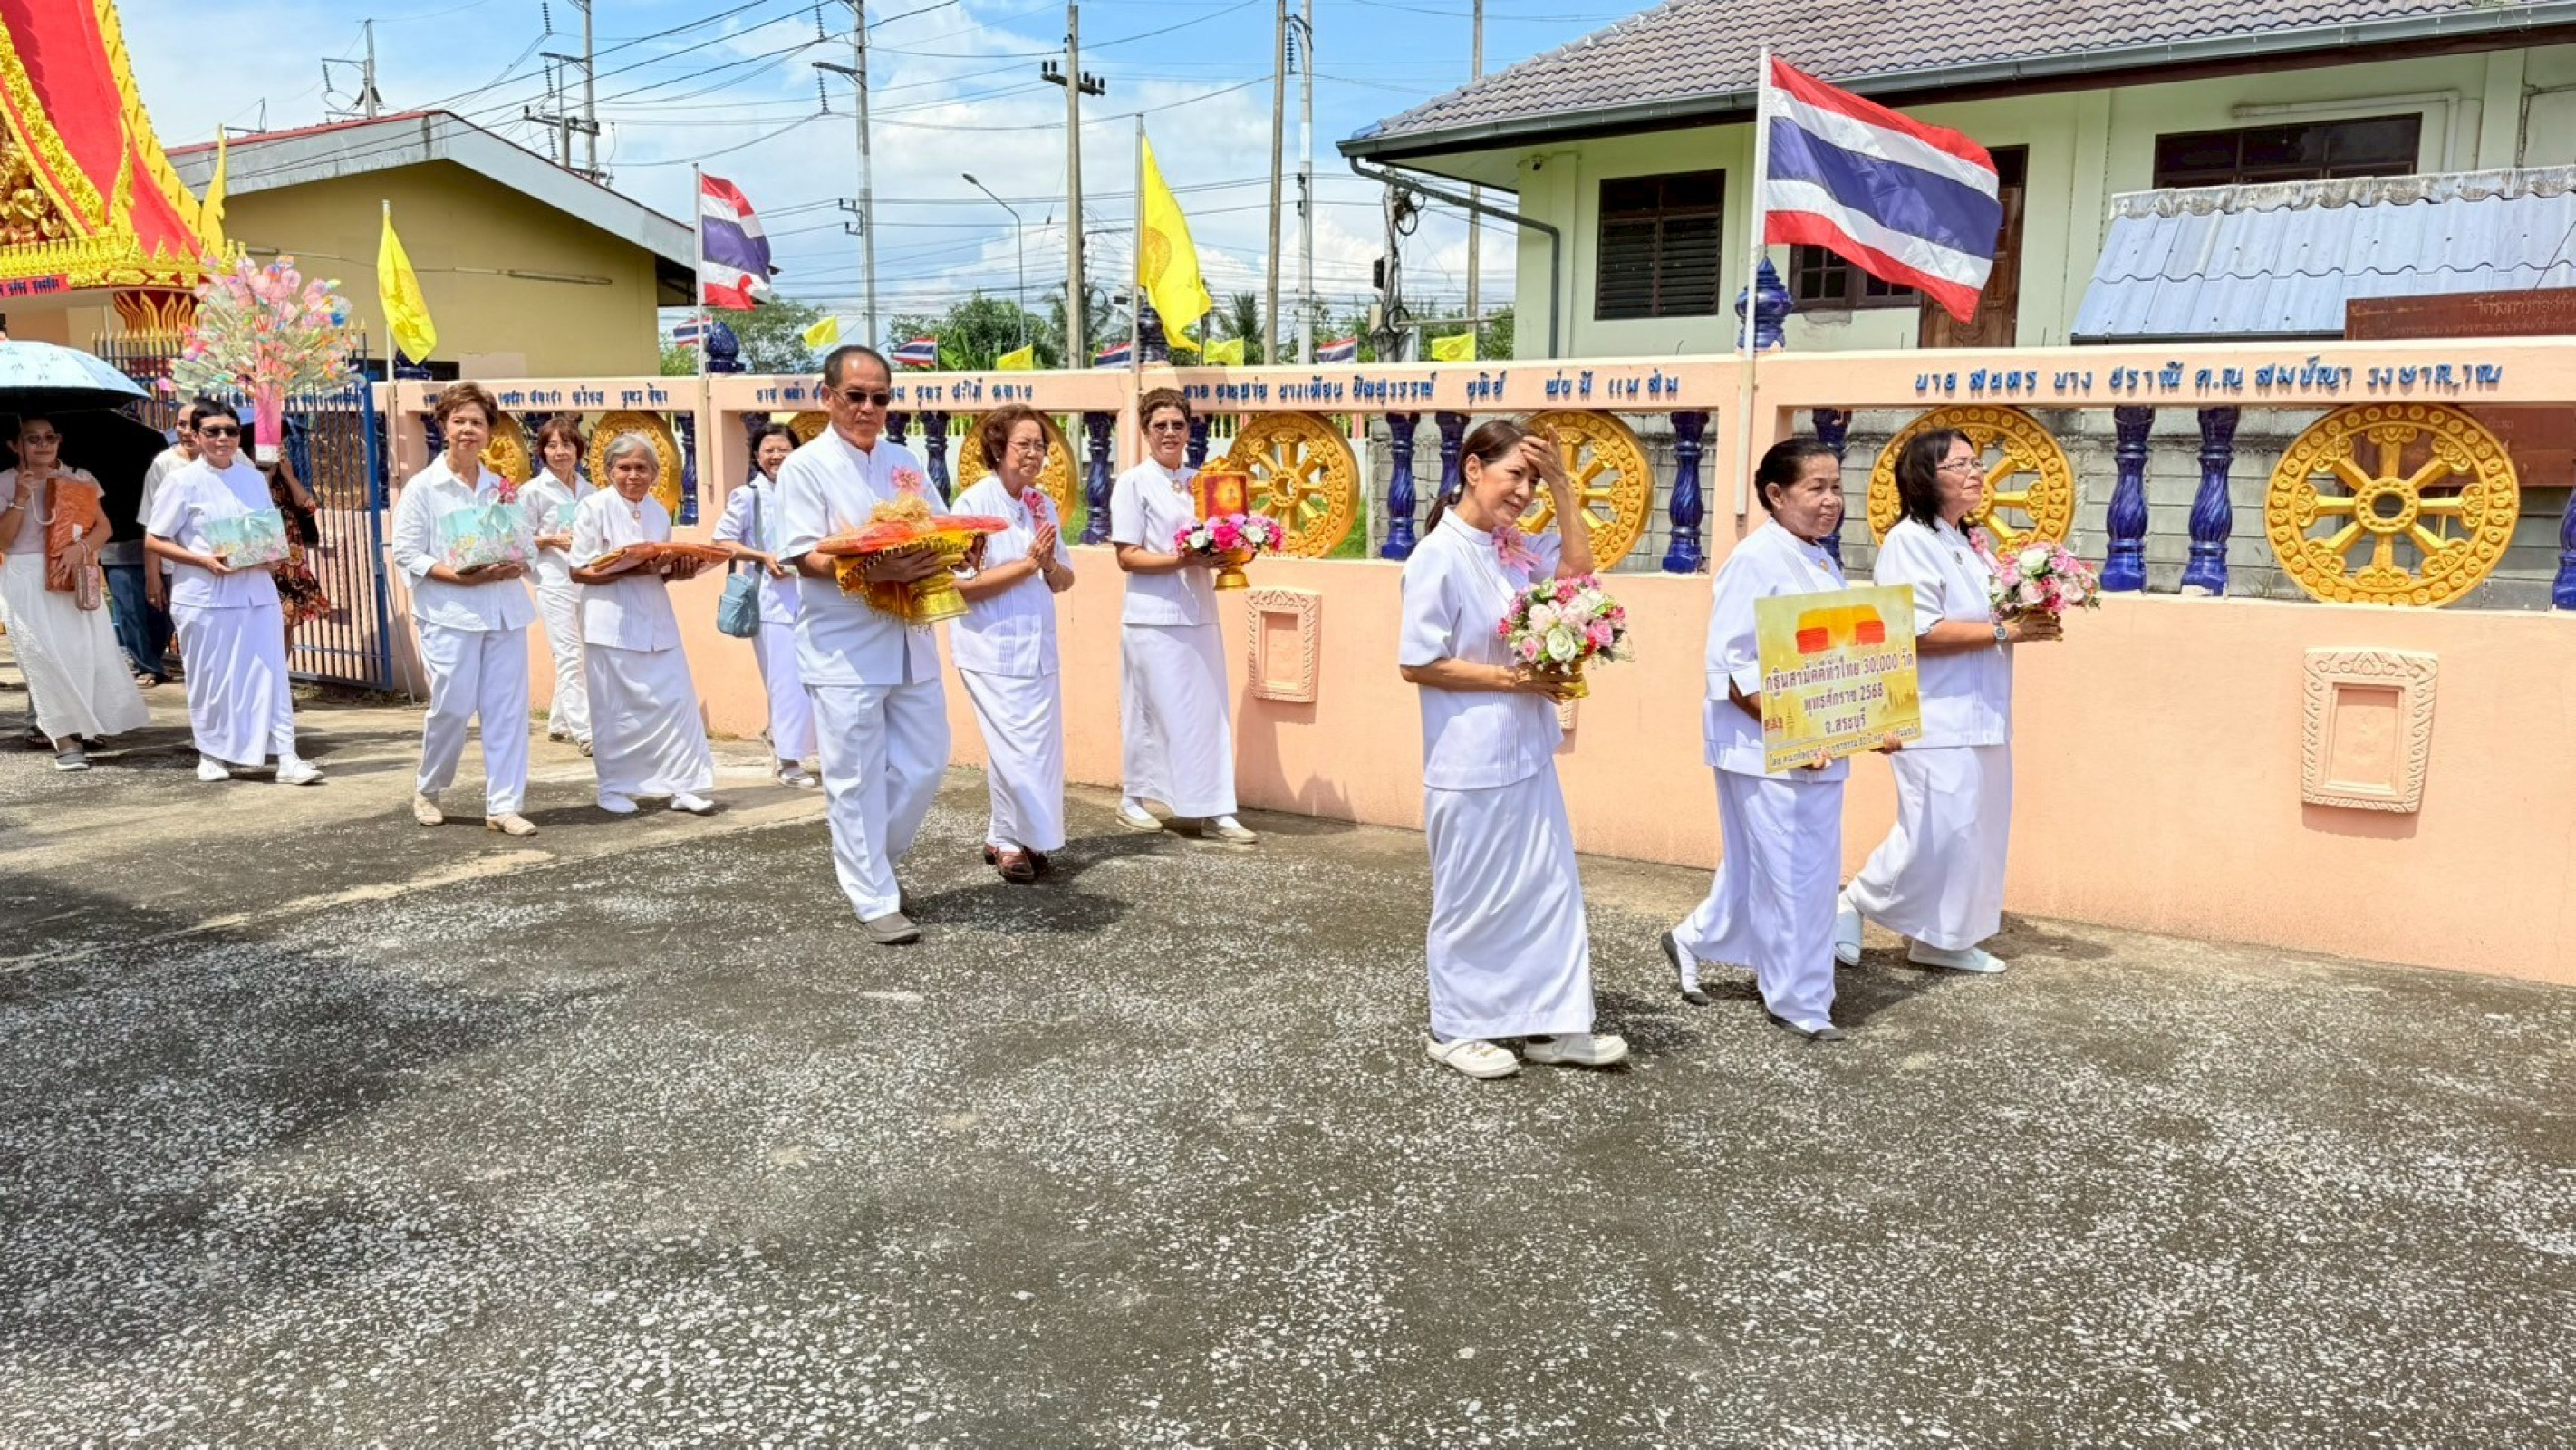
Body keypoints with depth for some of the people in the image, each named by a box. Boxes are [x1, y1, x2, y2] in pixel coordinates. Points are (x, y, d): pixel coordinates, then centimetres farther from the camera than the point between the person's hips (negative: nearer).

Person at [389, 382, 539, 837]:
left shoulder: (502, 487, 13)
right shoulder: (422, 487, 0)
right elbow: (405, 553, -6)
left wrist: (518, 566, -7)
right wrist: (459, 577, -18)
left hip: (504, 609, 4)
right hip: (449, 613, -4)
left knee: (507, 707, 0)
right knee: (452, 707, -4)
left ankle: (503, 806, 7)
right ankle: (426, 790, 22)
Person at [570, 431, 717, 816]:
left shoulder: (659, 511, 10)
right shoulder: (595, 507, -6)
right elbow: (579, 571, -9)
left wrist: (679, 571, -6)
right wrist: (630, 571, -21)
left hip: (656, 622, 5)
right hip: (611, 623, -5)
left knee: (676, 699, 2)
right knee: (615, 709, 2)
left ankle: (683, 785, 9)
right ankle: (613, 788, 16)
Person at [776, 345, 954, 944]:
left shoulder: (904, 461, 14)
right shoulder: (806, 466, -3)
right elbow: (806, 556, -12)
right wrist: (878, 570, -27)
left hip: (910, 642, 6)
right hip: (844, 650, -6)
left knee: (923, 765, 9)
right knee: (856, 780, 0)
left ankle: (868, 861, 31)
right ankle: (874, 901, 10)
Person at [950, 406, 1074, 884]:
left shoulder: (1043, 505, 8)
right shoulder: (975, 502, -10)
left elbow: (1063, 581, 11)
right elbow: (964, 585, -15)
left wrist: (1049, 564, -11)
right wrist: (1027, 563, -18)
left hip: (1038, 646, 6)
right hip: (992, 650, -6)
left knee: (1040, 747, 7)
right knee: (1017, 749, -6)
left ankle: (1006, 837, 21)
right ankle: (1009, 841, 11)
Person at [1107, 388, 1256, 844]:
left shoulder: (1199, 480, 12)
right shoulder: (1133, 482, -5)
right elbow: (1127, 556, -10)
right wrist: (1180, 560, -23)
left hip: (1198, 613, 6)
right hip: (1154, 617, -6)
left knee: (1209, 711, 4)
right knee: (1155, 713, 2)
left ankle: (1215, 811, 7)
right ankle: (1133, 800, 18)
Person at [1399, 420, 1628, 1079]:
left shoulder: (1513, 549, 6)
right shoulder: (1441, 555, -16)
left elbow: (1576, 571, 11)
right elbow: (1416, 663, -17)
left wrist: (1563, 488, 2)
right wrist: (1508, 679, -19)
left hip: (1525, 752, 8)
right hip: (1471, 761, -8)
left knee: (1550, 888, 12)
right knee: (1472, 899, 5)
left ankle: (1553, 1023, 22)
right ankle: (1454, 1030, 22)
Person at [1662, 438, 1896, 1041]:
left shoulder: (1824, 565, 14)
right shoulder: (1754, 560, -13)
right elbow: (1731, 667, -18)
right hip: (1764, 749, -9)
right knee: (1792, 875, 0)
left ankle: (1694, 941, 36)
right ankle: (1799, 1002, 15)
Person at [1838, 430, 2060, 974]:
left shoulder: (1971, 546, 18)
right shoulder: (1910, 542, -11)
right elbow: (1921, 633, -21)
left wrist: (2031, 620, 5)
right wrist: (2006, 631, -18)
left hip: (1981, 718, 9)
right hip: (1937, 722, -9)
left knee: (1975, 831, 10)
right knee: (1936, 833, -10)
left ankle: (1944, 940, 19)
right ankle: (1851, 907, 7)